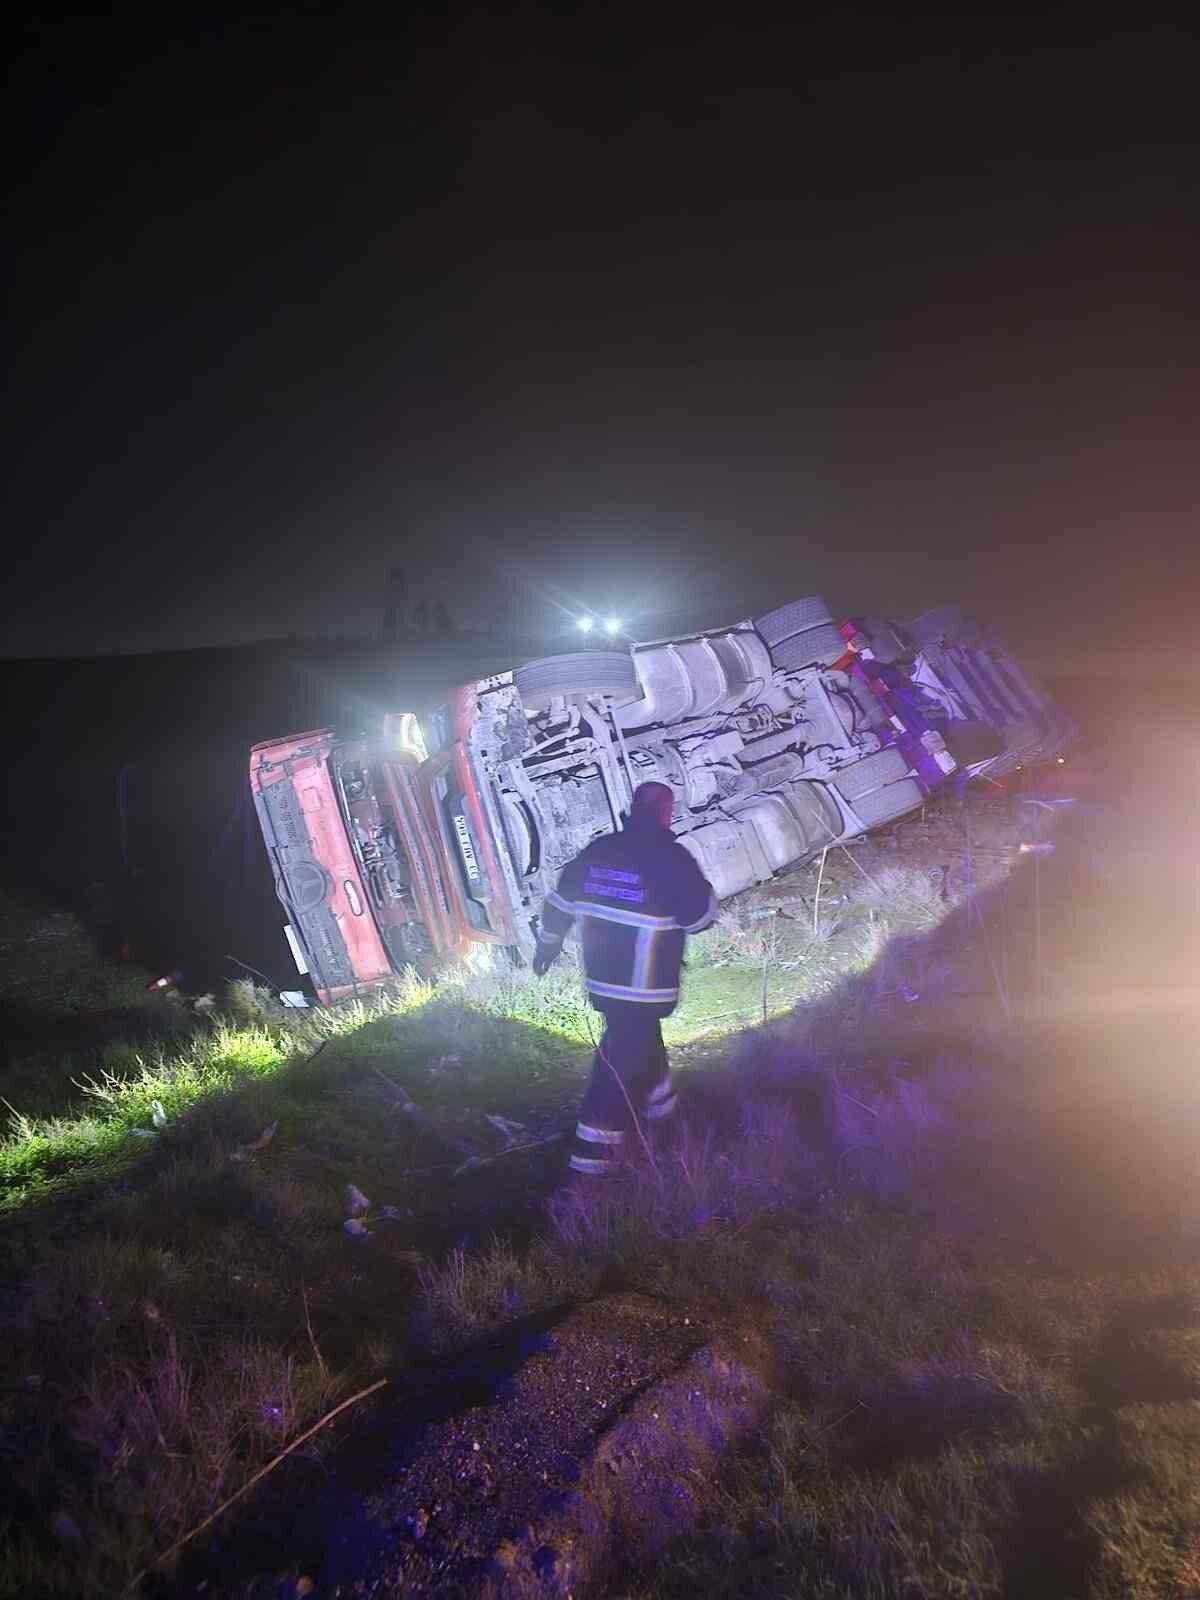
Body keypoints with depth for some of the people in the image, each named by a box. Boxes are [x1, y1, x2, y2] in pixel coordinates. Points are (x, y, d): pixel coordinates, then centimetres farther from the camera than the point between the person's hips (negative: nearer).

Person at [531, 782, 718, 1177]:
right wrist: (702, 888, 9)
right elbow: (700, 916, -12)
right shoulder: (672, 858, -16)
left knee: (640, 1037, 27)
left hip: (600, 977, 6)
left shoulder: (597, 850, 1)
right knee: (624, 1056, 3)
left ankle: (659, 1100, 47)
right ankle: (594, 1146, 7)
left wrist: (548, 942, 22)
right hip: (644, 984, -6)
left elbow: (560, 901, 8)